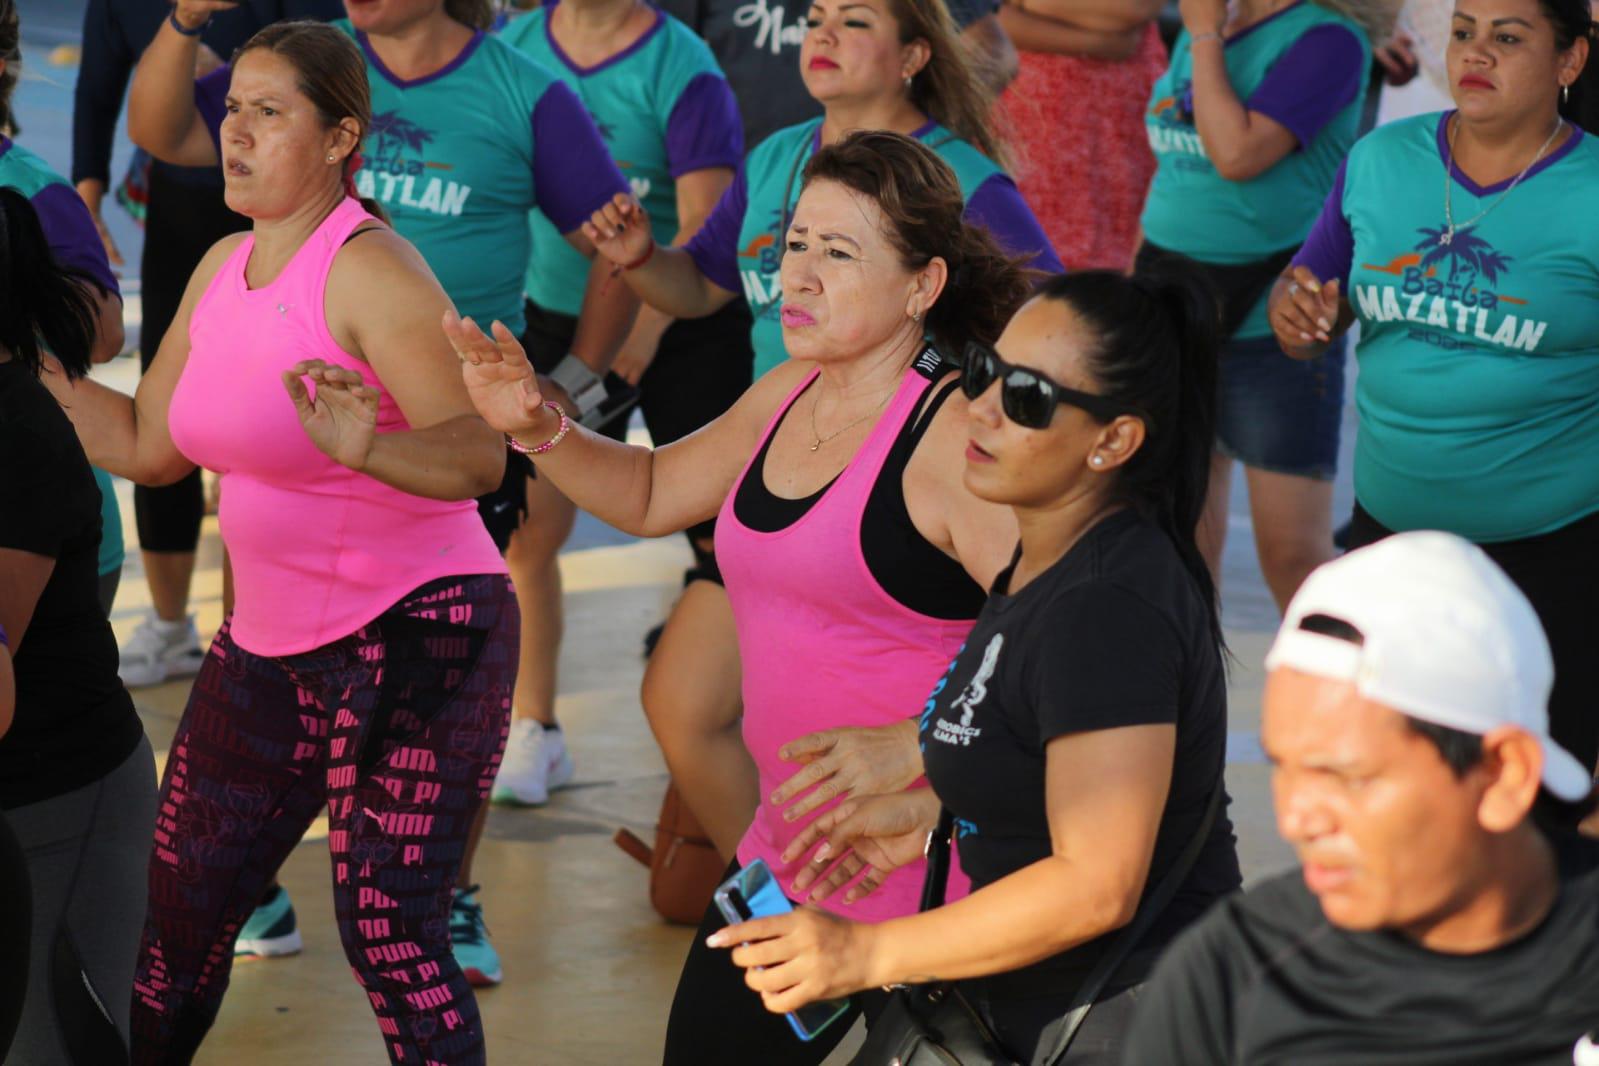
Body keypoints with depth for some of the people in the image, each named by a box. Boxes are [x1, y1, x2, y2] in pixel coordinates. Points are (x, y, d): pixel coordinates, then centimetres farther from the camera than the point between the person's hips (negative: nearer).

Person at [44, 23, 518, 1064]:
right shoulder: (224, 269, 8)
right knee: (181, 910, 14)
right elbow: (146, 444, 15)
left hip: (417, 636, -8)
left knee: (389, 934, -11)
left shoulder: (368, 269, -17)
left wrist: (364, 449, -44)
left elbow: (480, 454, -26)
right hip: (273, 644, 8)